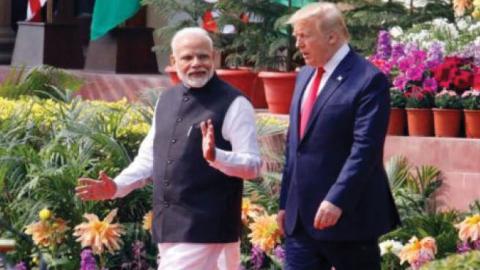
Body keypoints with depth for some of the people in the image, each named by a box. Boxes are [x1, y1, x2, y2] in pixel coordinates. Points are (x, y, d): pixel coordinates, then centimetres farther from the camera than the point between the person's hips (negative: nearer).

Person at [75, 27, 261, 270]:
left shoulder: (233, 104, -8)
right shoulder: (166, 100, 14)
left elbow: (253, 164, -13)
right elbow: (150, 156, 21)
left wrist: (216, 156, -30)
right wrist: (117, 187, 8)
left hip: (205, 228, -7)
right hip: (169, 225, 7)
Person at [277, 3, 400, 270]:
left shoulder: (369, 80, -12)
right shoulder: (305, 76, 14)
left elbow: (365, 148, -19)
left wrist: (337, 201, -26)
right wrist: (286, 202, 16)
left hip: (347, 215, -7)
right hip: (301, 217, 7)